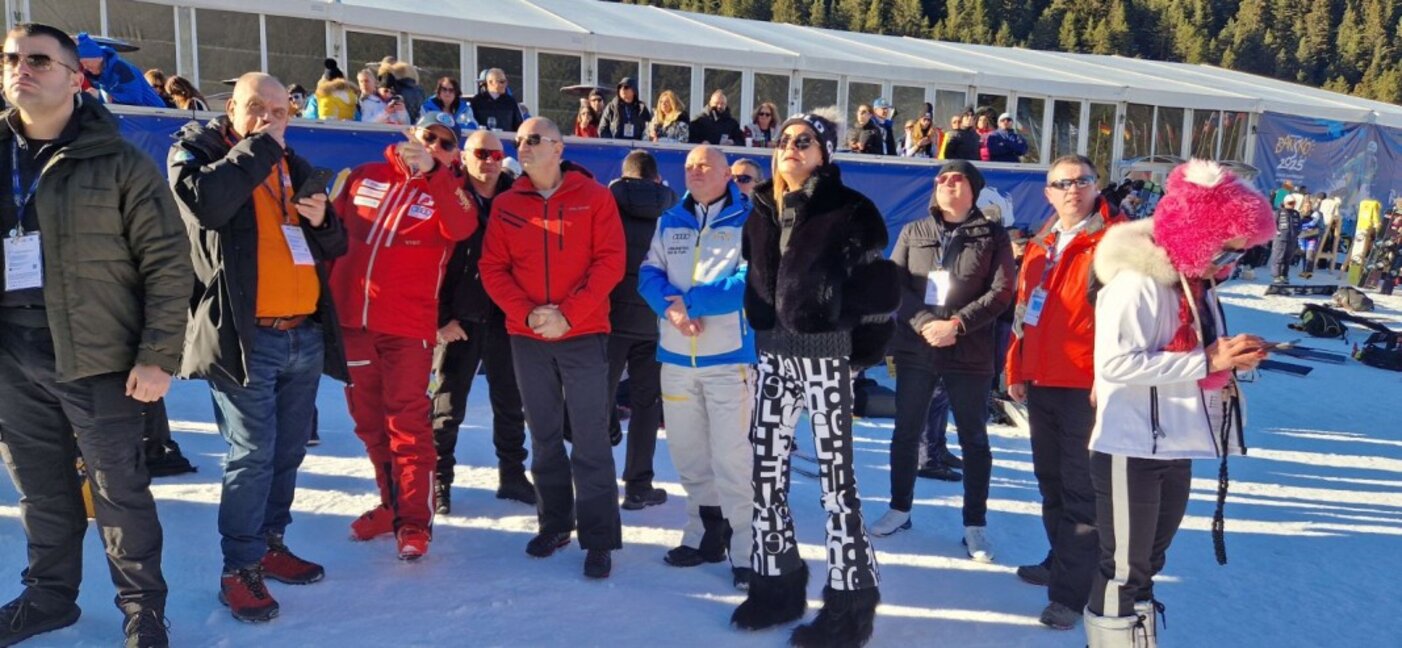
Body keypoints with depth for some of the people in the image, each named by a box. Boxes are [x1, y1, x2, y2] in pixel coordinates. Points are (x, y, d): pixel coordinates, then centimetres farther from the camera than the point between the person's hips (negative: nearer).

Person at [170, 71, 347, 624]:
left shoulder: (293, 165, 18)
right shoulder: (196, 149, 3)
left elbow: (334, 246, 20)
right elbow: (207, 201, -21)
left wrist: (321, 220, -2)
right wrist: (258, 147, -13)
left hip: (305, 333, 6)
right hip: (245, 335, -6)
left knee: (288, 452, 14)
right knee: (252, 454, -6)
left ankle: (271, 543, 29)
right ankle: (239, 568, 7)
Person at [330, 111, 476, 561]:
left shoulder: (448, 191, 2)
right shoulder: (364, 177, 12)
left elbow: (461, 228, -21)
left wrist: (432, 172, -27)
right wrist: (326, 294, 11)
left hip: (408, 327, -4)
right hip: (351, 321, 5)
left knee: (407, 422, -6)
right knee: (369, 421, 13)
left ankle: (414, 521, 2)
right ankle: (392, 504, 29)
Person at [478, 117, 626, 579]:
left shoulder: (594, 197, -1)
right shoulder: (506, 205, 7)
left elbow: (610, 262, -8)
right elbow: (492, 268, 4)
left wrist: (568, 315, -15)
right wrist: (527, 313, -12)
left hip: (583, 336, -3)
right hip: (526, 337, 4)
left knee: (591, 438, -3)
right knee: (544, 436, 13)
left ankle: (599, 538, 6)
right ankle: (554, 523, 27)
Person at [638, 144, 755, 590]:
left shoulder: (749, 220, -4)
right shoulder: (669, 222, 13)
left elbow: (751, 281, -16)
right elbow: (649, 273, 5)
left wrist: (692, 300, -19)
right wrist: (671, 305, -16)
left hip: (729, 355, -6)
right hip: (676, 355, 6)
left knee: (733, 456, -7)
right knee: (687, 453, 15)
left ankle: (745, 548, 3)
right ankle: (706, 533, 30)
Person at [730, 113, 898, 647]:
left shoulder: (848, 210, -7)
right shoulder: (763, 209, 12)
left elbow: (877, 285, -10)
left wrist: (863, 352, -11)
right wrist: (759, 334, 15)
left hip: (825, 352, -6)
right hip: (772, 353, 7)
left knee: (835, 476, -2)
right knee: (767, 470, 10)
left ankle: (850, 601, 9)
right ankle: (777, 582, 25)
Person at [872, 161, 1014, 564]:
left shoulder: (993, 235, 2)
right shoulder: (912, 233, 8)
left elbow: (1002, 292, -6)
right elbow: (894, 285, 0)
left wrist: (957, 324, -18)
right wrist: (924, 323, -16)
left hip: (970, 353, -2)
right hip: (914, 349, 2)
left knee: (974, 439, 6)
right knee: (906, 432, 11)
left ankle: (975, 524, 18)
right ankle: (900, 509, 28)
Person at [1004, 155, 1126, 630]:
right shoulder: (1040, 244, 13)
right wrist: (1016, 370, 14)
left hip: (1085, 387, -7)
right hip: (1040, 383, 7)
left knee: (1081, 489, 0)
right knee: (1050, 480, 18)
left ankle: (1071, 591, 7)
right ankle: (1062, 561, 35)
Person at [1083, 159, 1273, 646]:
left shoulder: (1200, 285, 10)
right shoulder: (1137, 281, -18)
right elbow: (1116, 363, -27)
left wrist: (1236, 359, -4)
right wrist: (1207, 361, -23)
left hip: (1177, 449, 9)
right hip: (1131, 451, -9)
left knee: (1148, 563, 20)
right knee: (1123, 568, 2)